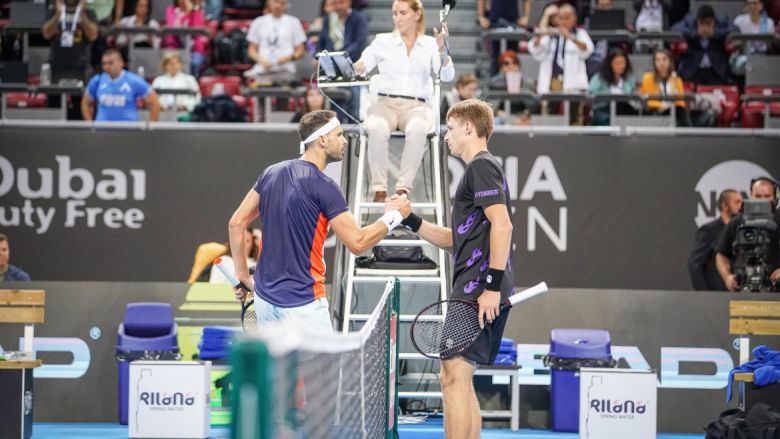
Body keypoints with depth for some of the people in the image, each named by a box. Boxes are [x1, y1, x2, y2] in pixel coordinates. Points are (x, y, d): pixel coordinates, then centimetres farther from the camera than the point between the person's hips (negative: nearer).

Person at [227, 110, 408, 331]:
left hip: (265, 297, 8)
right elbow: (357, 242, -15)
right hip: (303, 303, -8)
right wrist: (393, 216, -1)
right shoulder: (324, 186, -14)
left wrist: (243, 276, 14)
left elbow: (236, 223, 9)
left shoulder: (272, 173, 7)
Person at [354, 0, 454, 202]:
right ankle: (379, 188, -29)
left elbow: (447, 76, 0)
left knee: (417, 129, -38)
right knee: (376, 128, -36)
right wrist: (352, 68, -20)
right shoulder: (383, 41, 14)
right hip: (386, 103, 0)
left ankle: (403, 187, -31)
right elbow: (362, 65, 3)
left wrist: (441, 49, -17)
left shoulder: (429, 44, 11)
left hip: (416, 106, 0)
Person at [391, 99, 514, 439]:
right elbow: (454, 239, 28)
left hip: (480, 291, -11)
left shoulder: (482, 166, -7)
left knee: (453, 375, -13)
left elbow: (502, 225, -20)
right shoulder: (478, 170, 24)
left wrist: (493, 286, -24)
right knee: (459, 379, 13)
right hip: (472, 291, 11)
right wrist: (411, 220, 16)